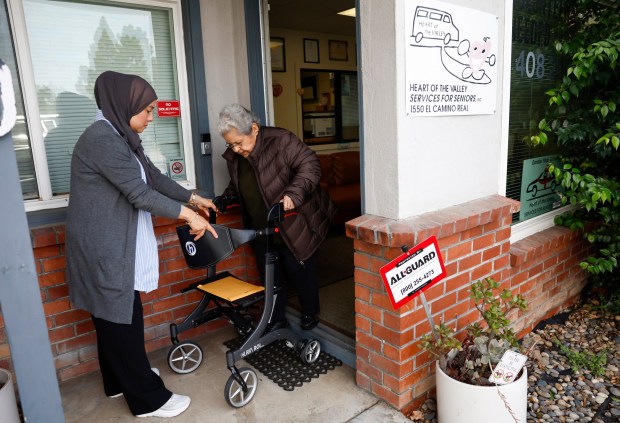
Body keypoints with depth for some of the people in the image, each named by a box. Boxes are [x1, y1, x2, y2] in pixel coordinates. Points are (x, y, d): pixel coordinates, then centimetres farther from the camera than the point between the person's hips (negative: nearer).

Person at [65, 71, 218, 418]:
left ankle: (120, 380, 38)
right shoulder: (101, 139, -21)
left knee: (116, 315, 20)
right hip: (102, 247, -10)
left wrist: (194, 198, 13)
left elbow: (154, 177, 15)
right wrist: (189, 215, -19)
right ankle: (148, 398, 14)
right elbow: (140, 193, -24)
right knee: (121, 319, 1)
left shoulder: (121, 137, 11)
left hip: (115, 244, 10)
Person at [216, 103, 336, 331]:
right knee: (271, 276, 13)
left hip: (294, 226, -5)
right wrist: (224, 200, 2)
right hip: (262, 230, 6)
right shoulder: (233, 156, 3)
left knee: (299, 270, 8)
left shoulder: (281, 141, -19)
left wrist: (293, 194, -36)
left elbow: (310, 165, -23)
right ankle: (276, 320, 31)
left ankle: (310, 313, 34)